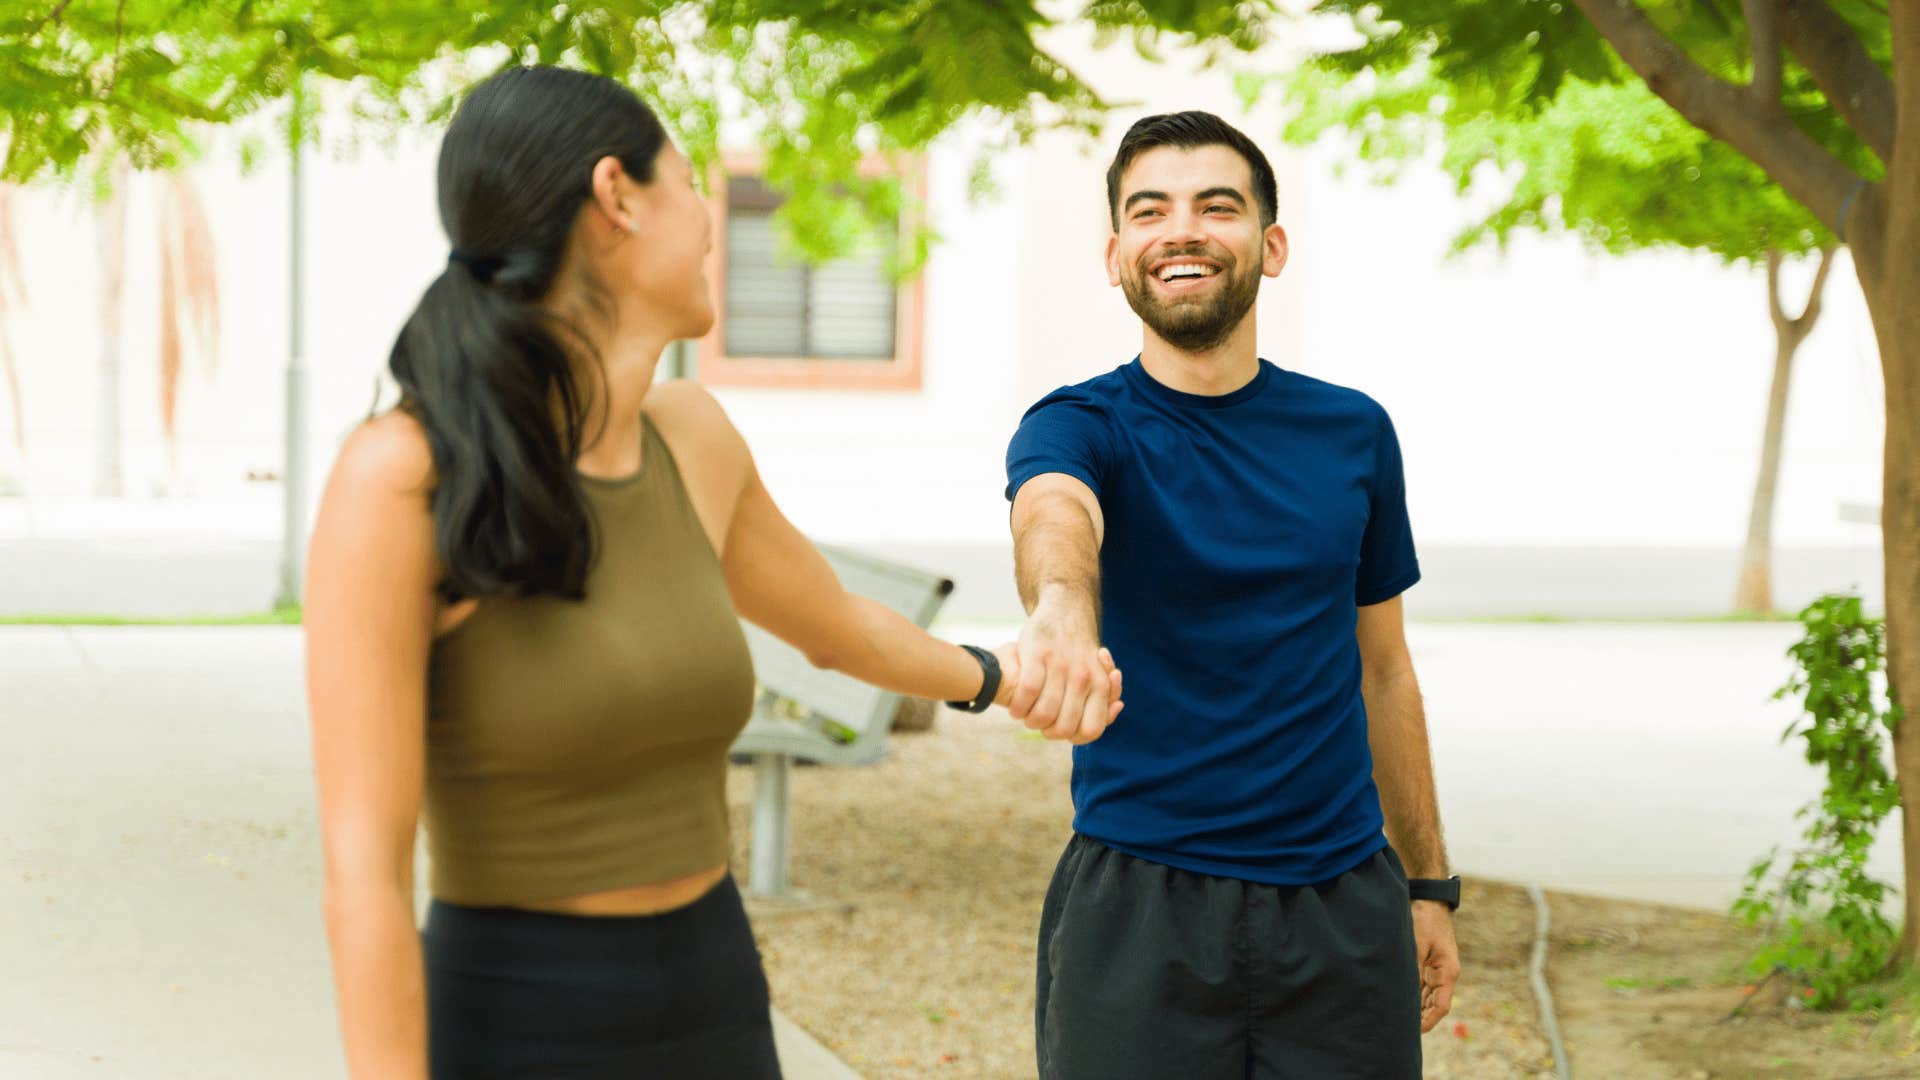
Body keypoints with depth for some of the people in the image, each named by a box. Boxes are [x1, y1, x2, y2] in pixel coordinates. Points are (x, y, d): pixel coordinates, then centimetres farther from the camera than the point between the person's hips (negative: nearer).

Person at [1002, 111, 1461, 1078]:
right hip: (1136, 909, -3)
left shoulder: (1353, 433, 7)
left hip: (1343, 907, 3)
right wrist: (1062, 609, -53)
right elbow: (1055, 515, -30)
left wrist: (1429, 884, 15)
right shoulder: (1078, 427, -5)